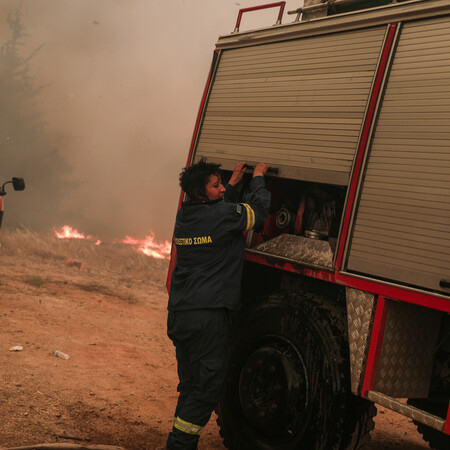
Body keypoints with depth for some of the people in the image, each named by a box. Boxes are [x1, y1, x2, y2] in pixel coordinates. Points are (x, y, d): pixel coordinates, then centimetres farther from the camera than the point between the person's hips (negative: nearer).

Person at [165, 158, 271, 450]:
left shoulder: (184, 216, 10)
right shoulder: (221, 216, -13)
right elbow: (259, 211, -2)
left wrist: (235, 182, 27)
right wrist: (258, 177, 12)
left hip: (179, 313, 8)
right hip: (207, 315, -8)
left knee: (190, 384, 15)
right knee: (208, 387, 0)